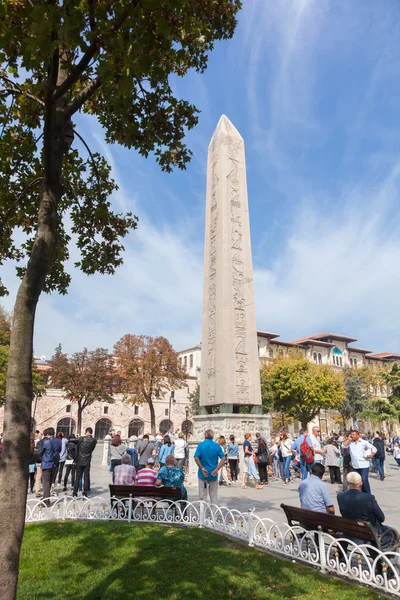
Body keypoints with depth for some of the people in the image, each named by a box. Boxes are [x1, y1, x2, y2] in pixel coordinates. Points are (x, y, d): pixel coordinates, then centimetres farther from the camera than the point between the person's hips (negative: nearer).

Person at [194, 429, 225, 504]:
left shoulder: (201, 445, -8)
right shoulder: (217, 446, -4)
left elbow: (196, 458, -16)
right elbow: (223, 458, -10)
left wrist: (202, 469, -12)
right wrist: (216, 469, -12)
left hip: (203, 473, -1)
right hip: (213, 474, 1)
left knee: (202, 494, 13)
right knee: (213, 495, 15)